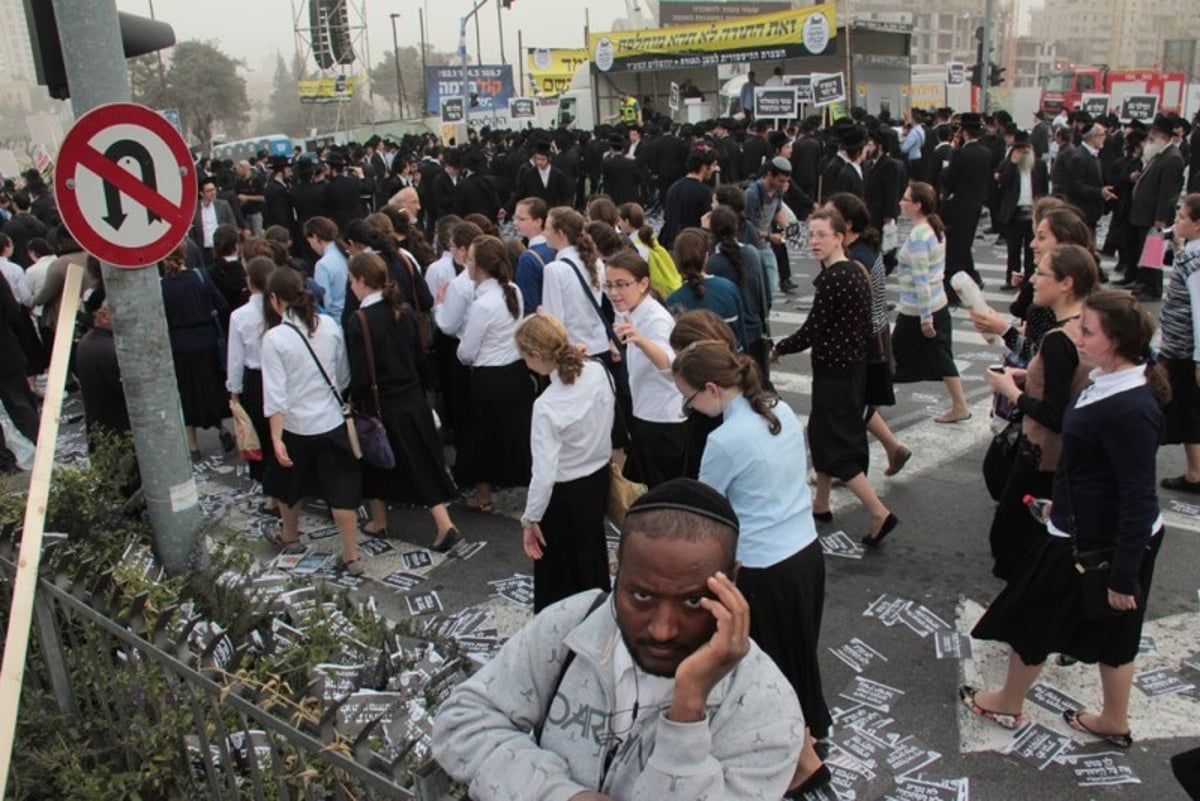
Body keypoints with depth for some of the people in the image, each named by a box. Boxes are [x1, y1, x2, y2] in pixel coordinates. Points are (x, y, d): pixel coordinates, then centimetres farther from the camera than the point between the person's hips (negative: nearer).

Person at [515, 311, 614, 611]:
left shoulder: (546, 405, -30)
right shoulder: (597, 371, -13)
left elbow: (544, 473, -27)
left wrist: (530, 519, -15)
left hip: (565, 493, -7)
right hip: (600, 475, 7)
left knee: (559, 570, 14)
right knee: (591, 555, 27)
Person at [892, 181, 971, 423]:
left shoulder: (918, 236, -21)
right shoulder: (935, 229, 7)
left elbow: (921, 280, -23)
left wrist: (925, 317, -22)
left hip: (917, 311, -9)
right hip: (939, 304, 9)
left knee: (894, 358, 6)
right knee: (941, 357, 14)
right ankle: (959, 406, 19)